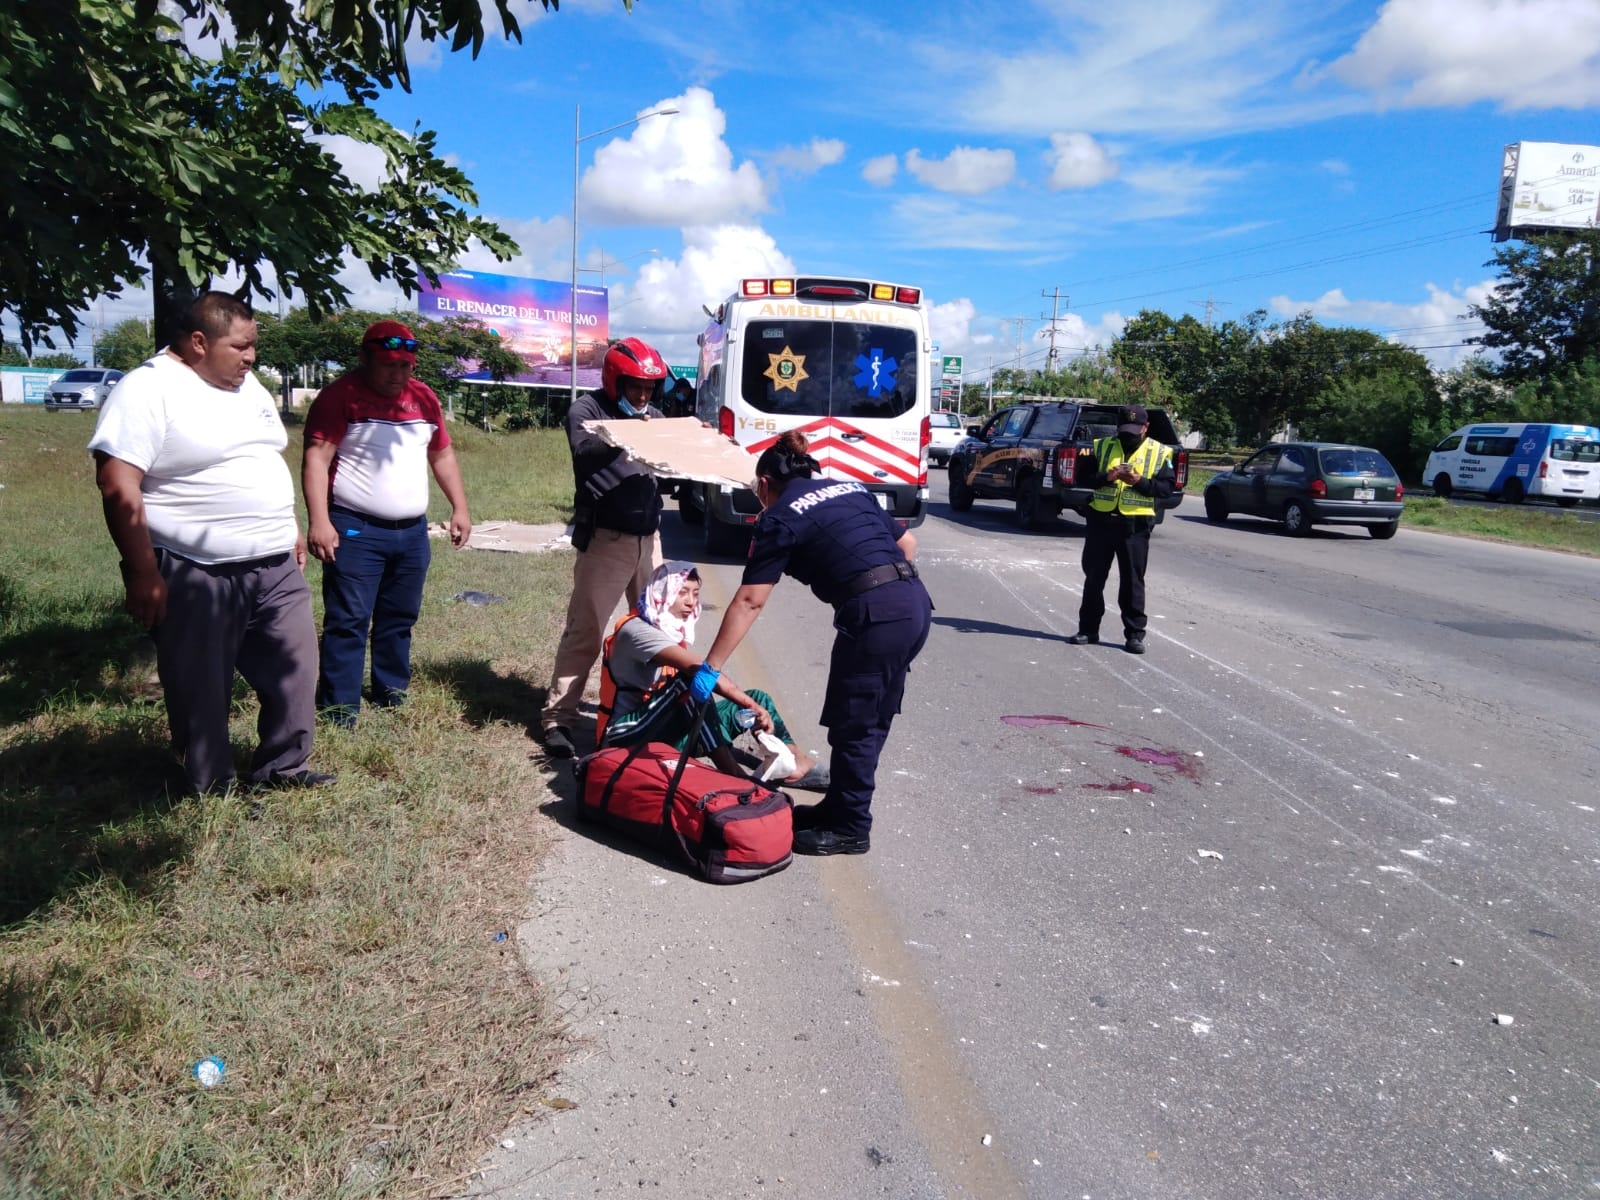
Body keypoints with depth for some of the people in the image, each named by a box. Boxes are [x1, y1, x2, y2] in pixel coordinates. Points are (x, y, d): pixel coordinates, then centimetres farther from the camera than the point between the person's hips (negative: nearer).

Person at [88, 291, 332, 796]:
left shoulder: (246, 386, 11)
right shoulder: (149, 390, -14)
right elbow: (118, 486, -19)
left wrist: (290, 529, 19)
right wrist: (143, 573, -21)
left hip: (276, 566, 7)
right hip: (197, 576, -7)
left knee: (293, 671, 12)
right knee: (203, 691, 6)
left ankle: (282, 766, 29)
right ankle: (212, 791, 22)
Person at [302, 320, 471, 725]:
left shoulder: (424, 397, 11)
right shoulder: (341, 395, -9)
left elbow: (442, 454, 19)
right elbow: (317, 457, -14)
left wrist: (460, 508, 14)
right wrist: (319, 521, -23)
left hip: (412, 531, 6)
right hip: (355, 530, -6)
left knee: (400, 617, 15)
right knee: (348, 621, -4)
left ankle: (392, 692, 28)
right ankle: (339, 706, 2)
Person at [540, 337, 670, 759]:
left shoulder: (653, 415, 15)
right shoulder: (587, 409, -3)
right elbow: (586, 453, -21)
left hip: (649, 537, 6)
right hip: (605, 538, -6)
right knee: (585, 631, -3)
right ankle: (557, 717, 4)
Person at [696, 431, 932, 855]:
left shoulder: (779, 519, 1)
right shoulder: (852, 490, 21)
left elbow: (749, 601, -3)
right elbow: (907, 543, 21)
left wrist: (710, 667, -1)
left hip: (874, 615, -8)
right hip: (916, 602, 8)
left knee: (853, 725, 7)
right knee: (870, 720, 19)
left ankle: (849, 829, 19)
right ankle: (839, 807, 33)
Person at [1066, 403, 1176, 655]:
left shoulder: (1159, 453, 2)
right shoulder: (1103, 446, 8)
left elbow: (1167, 488, -3)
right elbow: (1085, 478, 4)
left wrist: (1139, 481, -18)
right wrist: (1106, 476, -15)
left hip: (1136, 525, -2)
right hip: (1101, 520, 3)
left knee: (1132, 580, 1)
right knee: (1093, 577, 8)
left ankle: (1135, 634, 9)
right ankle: (1088, 630, 19)